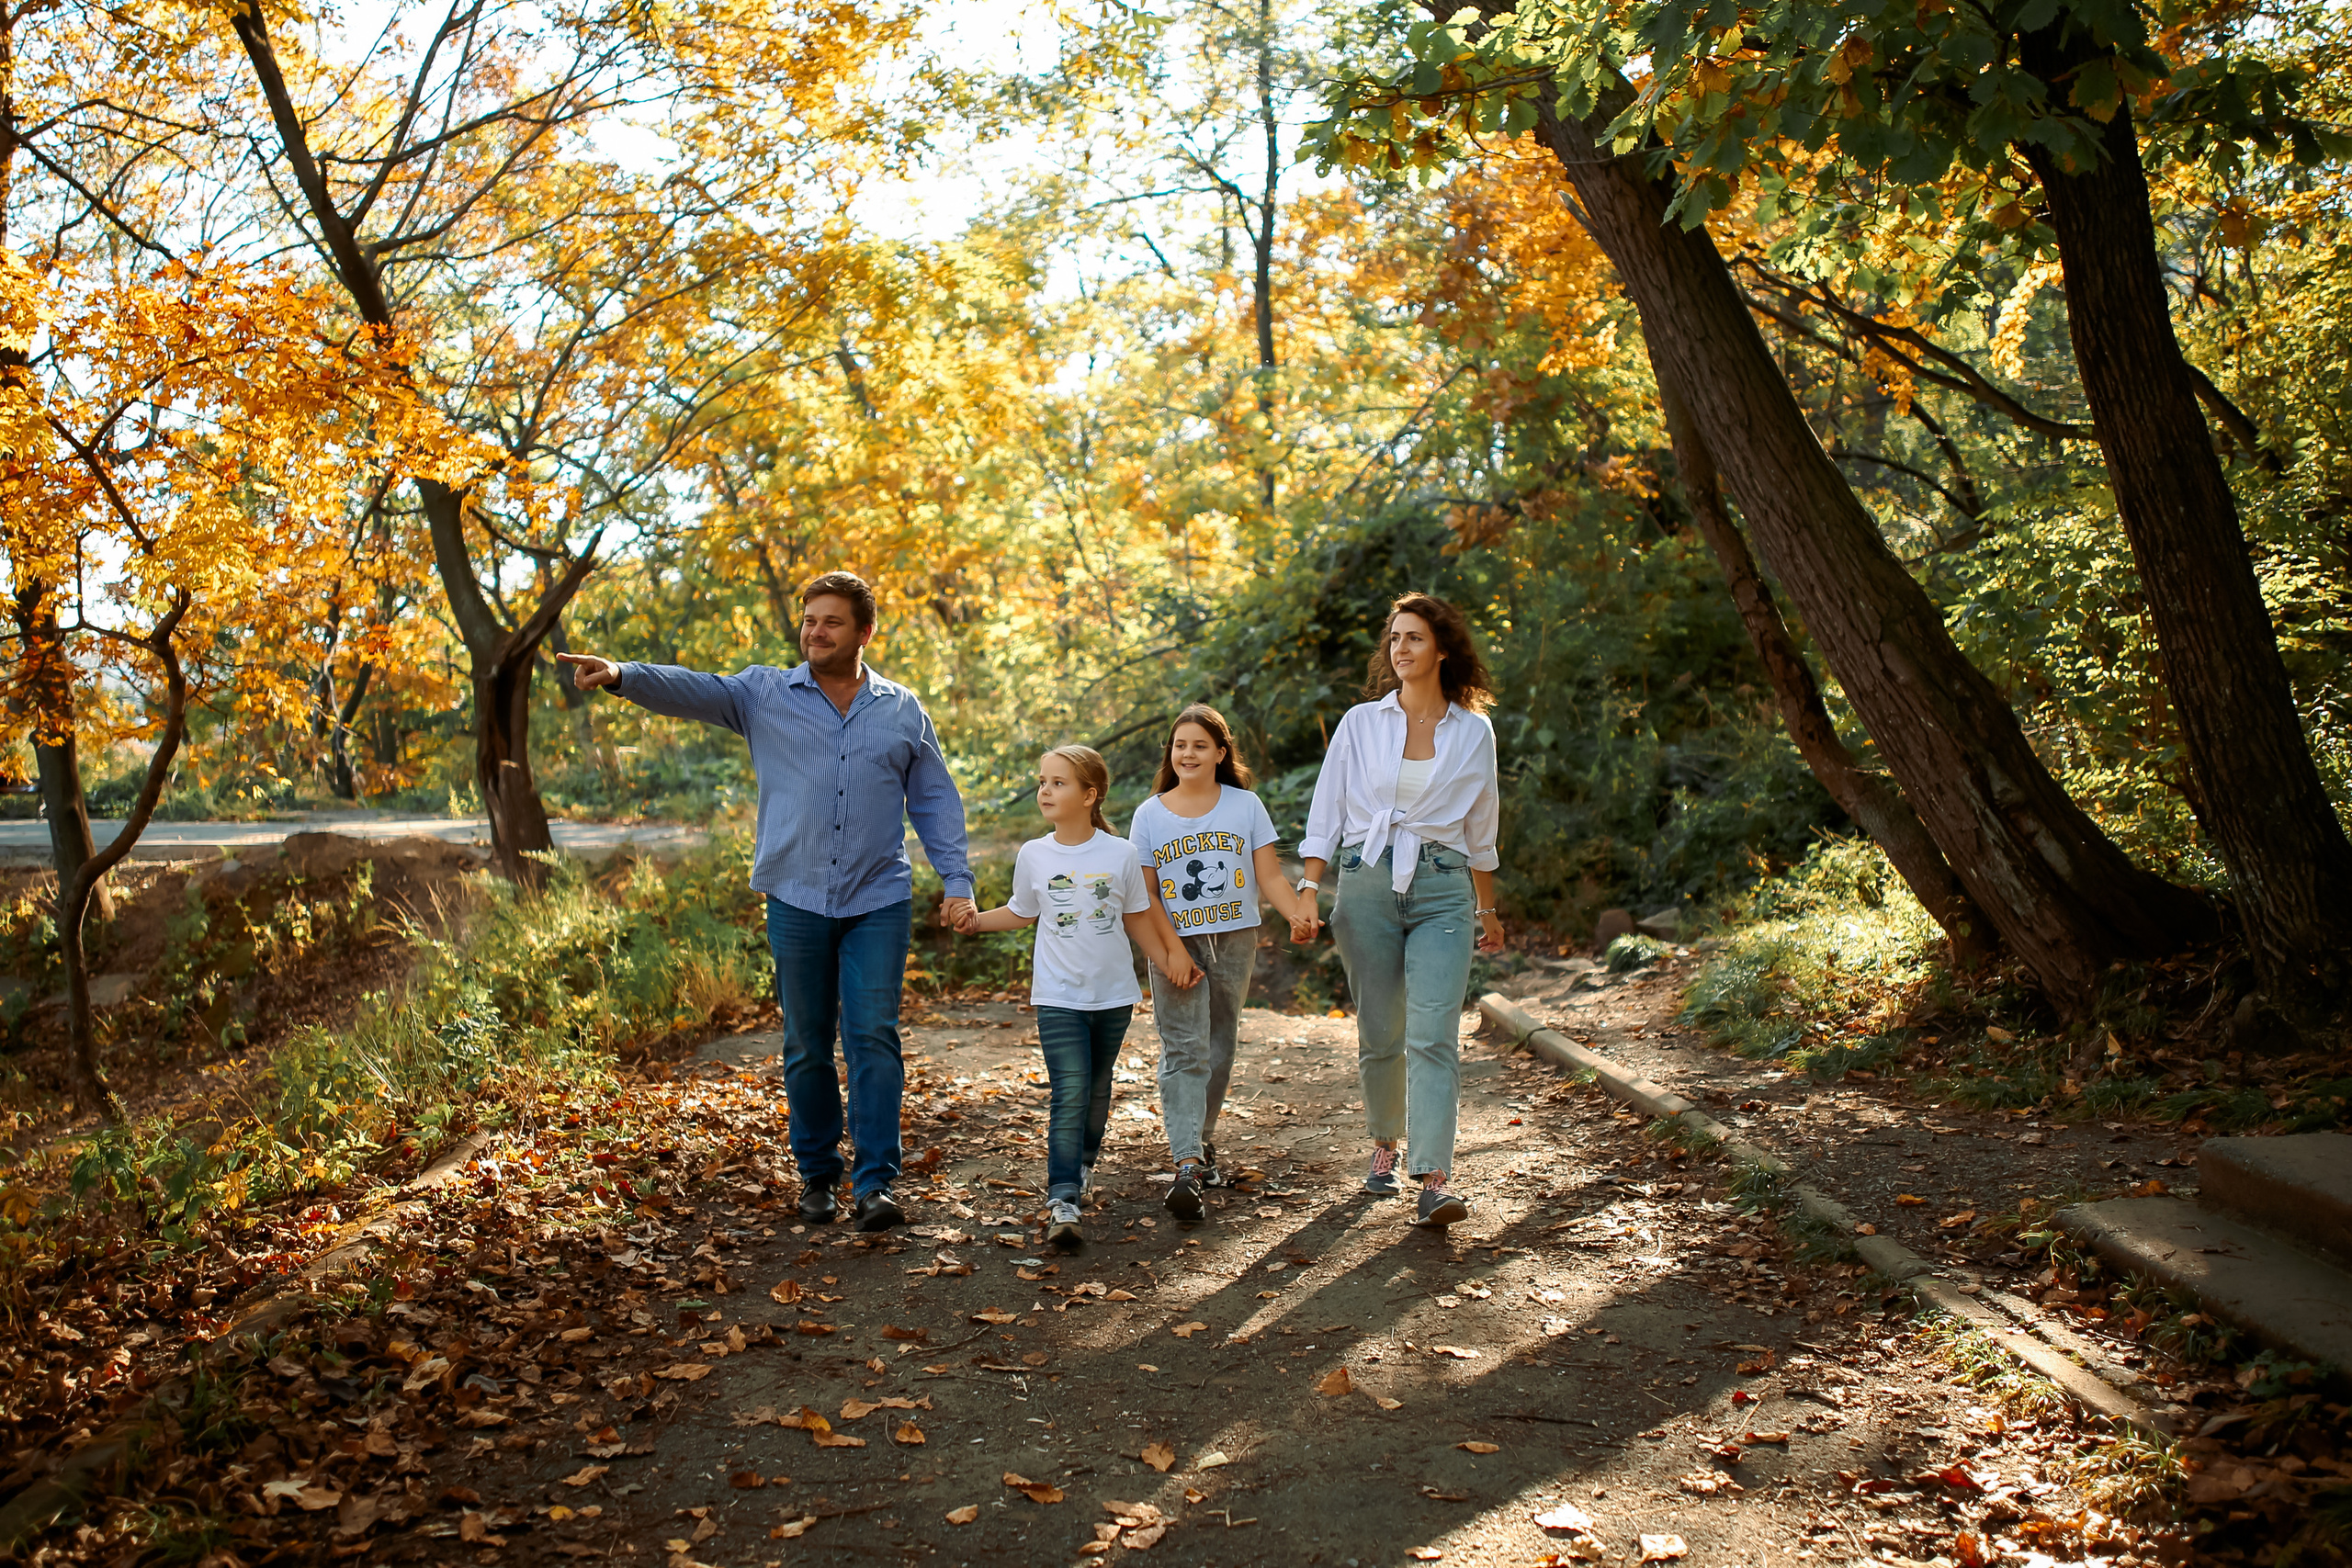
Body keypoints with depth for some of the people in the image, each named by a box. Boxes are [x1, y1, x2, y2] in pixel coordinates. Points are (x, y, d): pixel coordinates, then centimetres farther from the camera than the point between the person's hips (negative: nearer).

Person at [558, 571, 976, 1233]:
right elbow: (691, 690, -13)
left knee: (873, 1036, -7)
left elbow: (936, 801, 10)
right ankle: (817, 1174, 22)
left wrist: (957, 881, 2)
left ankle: (876, 1182, -1)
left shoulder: (904, 712, 7)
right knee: (807, 1046, 9)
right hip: (796, 900, 1)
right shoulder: (765, 694, 4)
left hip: (878, 903, -1)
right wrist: (621, 676, -31)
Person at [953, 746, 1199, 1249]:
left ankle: (1084, 1160, 42)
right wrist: (977, 919, 0)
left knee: (1097, 1090, 16)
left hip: (1113, 995, 1)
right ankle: (1062, 1201, -15)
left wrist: (1170, 960, 9)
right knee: (1069, 1095, -13)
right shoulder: (1033, 856, -2)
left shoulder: (1120, 856, -4)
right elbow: (1022, 912, 13)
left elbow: (1137, 918, 9)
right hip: (1059, 996, -1)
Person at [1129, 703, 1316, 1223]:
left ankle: (1202, 1142, 28)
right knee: (1184, 1050, -11)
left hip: (1235, 942, 2)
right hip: (1176, 944, -2)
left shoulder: (1245, 806, 3)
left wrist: (1298, 913, -19)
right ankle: (1187, 1166, -19)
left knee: (1220, 1047, 11)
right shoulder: (1149, 815, 2)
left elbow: (1269, 875, -1)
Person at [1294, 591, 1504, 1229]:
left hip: (1443, 890, -1)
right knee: (1379, 1035, 6)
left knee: (1433, 1034, -12)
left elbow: (1480, 829, 17)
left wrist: (1487, 910, 21)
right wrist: (1307, 892, -6)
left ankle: (1434, 1179, -14)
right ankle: (1385, 1145, 30)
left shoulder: (1474, 731, 7)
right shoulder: (1361, 722, 6)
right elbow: (1325, 814, 5)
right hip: (1367, 883, 1)